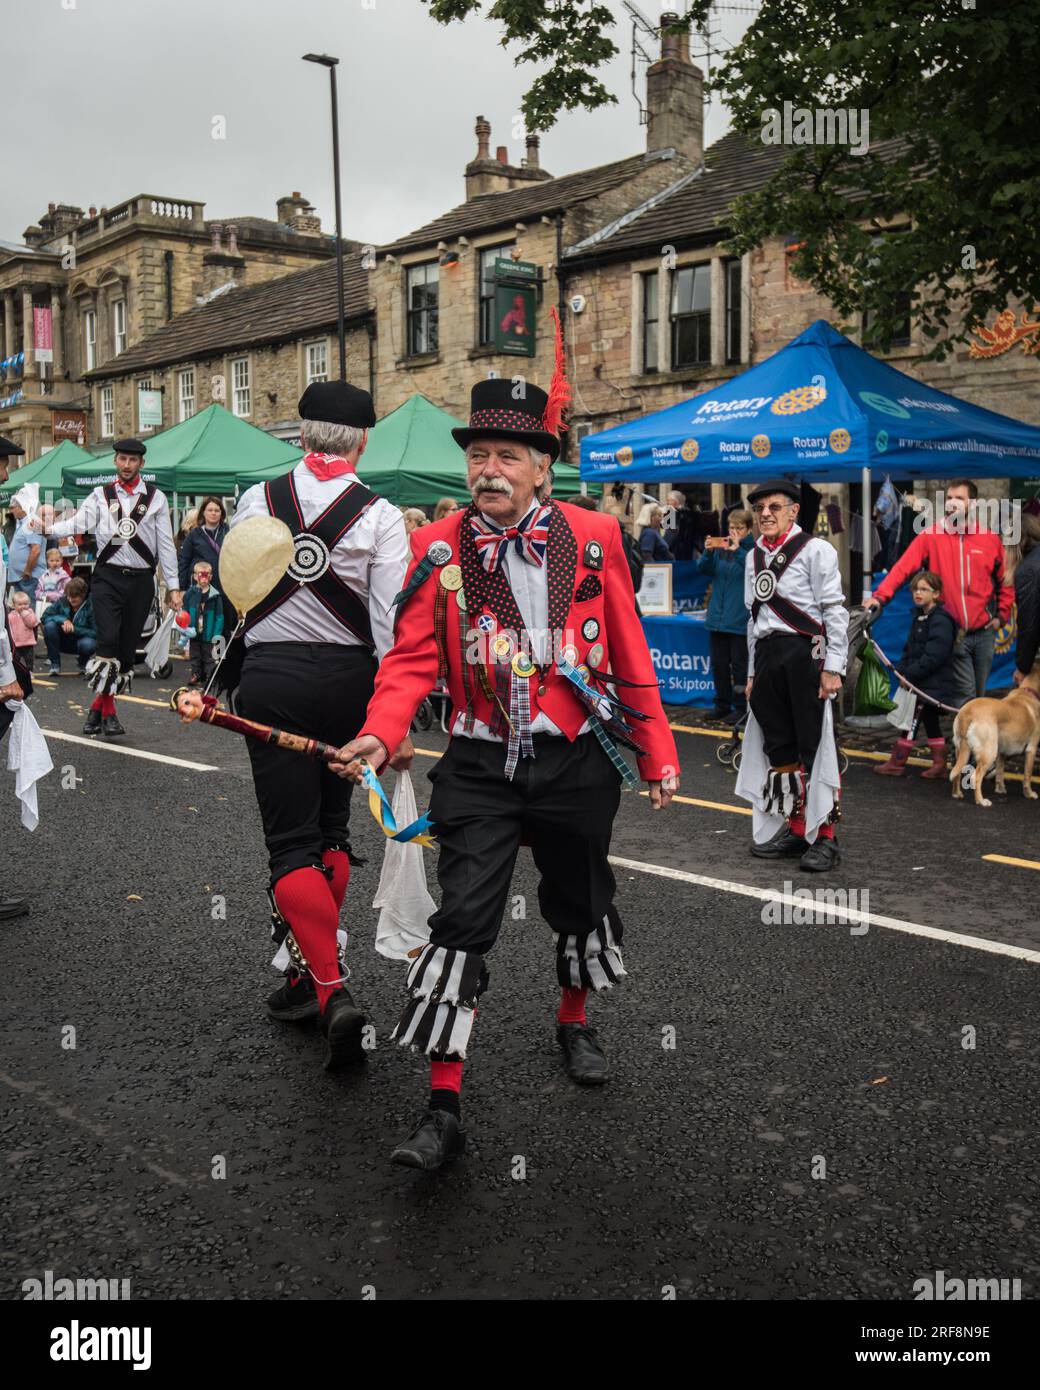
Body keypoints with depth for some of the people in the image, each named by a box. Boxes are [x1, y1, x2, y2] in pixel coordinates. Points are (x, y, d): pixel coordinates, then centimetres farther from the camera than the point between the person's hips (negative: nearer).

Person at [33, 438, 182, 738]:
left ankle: (98, 707, 18)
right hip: (108, 577, -1)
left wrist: (173, 586, 2)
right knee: (108, 640, -15)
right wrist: (49, 528, -29)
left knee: (127, 647, 4)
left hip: (141, 581, 1)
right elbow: (79, 522, -9)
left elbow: (166, 543, 5)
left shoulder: (155, 497, 6)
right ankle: (107, 711, -5)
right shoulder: (101, 494, 7)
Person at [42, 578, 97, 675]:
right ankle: (55, 665, -12)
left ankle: (83, 663, 2)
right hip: (64, 641, 3)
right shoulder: (62, 601, -8)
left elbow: (95, 633, -20)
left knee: (87, 644, -38)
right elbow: (45, 616, -9)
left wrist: (74, 629, -28)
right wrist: (63, 619, -25)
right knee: (49, 626, -24)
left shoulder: (90, 606, -17)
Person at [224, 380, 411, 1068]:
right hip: (347, 677, 1)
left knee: (292, 841, 1)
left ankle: (332, 989, -13)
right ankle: (312, 971, 29)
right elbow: (391, 625, -11)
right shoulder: (380, 515, -8)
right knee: (331, 827, 18)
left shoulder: (257, 500, -2)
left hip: (270, 677, -1)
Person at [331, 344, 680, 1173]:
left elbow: (629, 654, 3)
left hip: (578, 763, 2)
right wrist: (380, 734, -23)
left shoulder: (594, 537, -2)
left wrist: (658, 753, 6)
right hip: (480, 768, -1)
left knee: (581, 903, 19)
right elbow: (411, 660, -5)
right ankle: (445, 1107, 2)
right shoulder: (438, 551, -3)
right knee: (463, 921, -7)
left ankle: (574, 1023, 48)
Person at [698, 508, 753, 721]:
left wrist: (737, 550, -30)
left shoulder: (753, 550, -5)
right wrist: (708, 552, -15)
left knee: (739, 665, 0)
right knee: (718, 664, 11)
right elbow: (702, 569, 3)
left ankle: (741, 707, 9)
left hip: (740, 620, -5)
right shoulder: (721, 548, 10)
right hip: (717, 617, 5)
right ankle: (722, 705, 22)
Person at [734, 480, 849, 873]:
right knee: (778, 749, 10)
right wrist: (753, 672, 20)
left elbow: (835, 611, -7)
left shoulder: (815, 550, -4)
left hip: (804, 652, -7)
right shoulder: (754, 556, 17)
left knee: (814, 748, -5)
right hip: (767, 655, 7)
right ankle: (796, 829, 21)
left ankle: (824, 837, 3)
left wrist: (833, 667, -13)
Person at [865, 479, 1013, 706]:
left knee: (980, 694, 13)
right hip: (952, 633, -3)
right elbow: (902, 568, -13)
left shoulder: (990, 539, 4)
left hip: (984, 631, 3)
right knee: (965, 695, -7)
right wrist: (880, 596, -26)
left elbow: (1005, 580, 15)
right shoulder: (930, 537, -3)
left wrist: (1001, 615, 7)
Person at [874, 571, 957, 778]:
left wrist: (910, 675, -20)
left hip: (932, 685, -9)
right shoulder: (919, 618, 14)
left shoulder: (940, 620, -16)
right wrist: (902, 671, 4)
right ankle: (939, 764, 19)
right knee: (930, 723, 13)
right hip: (919, 684, 9)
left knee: (912, 723, -4)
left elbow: (933, 657, -23)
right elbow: (909, 649, 19)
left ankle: (897, 763, 3)